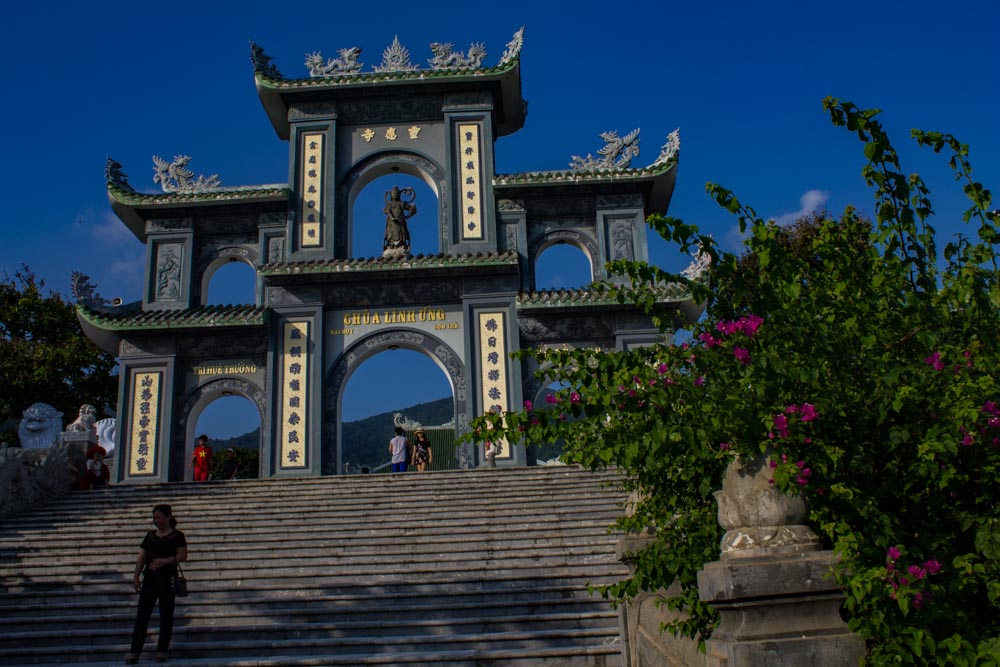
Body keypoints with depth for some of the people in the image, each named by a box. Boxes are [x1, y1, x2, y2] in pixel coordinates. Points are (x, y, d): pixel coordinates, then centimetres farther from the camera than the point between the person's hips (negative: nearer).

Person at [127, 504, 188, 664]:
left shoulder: (177, 535, 0)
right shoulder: (150, 535, 15)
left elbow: (183, 555, -8)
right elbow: (142, 557, 13)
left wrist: (165, 561, -21)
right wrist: (136, 576, 4)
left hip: (167, 578, -4)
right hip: (149, 578, 4)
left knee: (166, 615, 1)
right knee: (142, 614, 0)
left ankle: (162, 650, 9)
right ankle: (134, 651, 0)